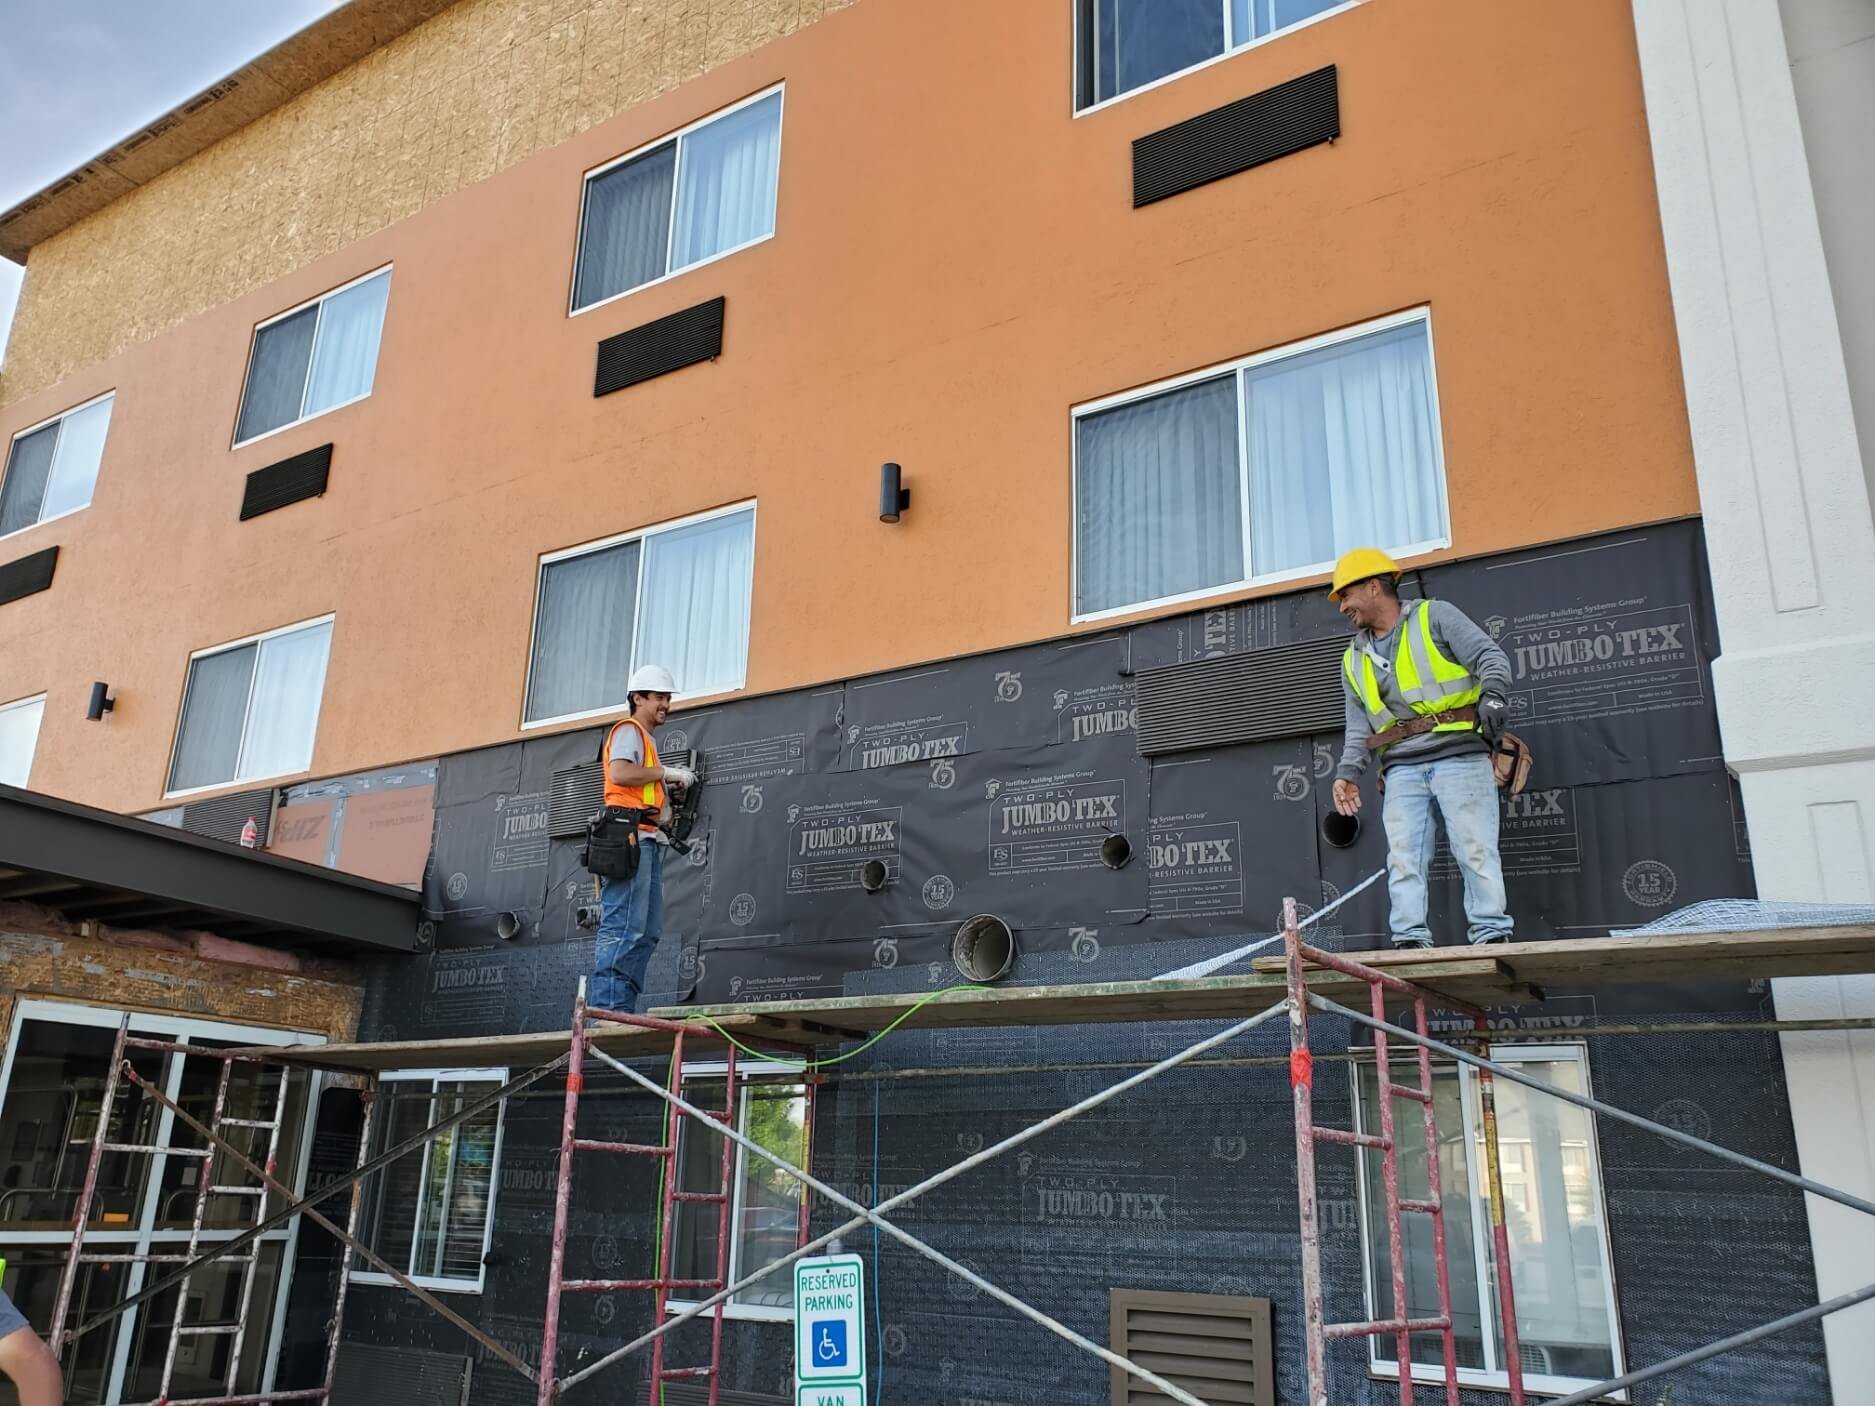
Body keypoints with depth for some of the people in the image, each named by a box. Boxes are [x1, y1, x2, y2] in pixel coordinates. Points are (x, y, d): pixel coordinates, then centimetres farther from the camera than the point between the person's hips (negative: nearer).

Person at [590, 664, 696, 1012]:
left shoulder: (644, 738, 30)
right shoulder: (628, 729, 1)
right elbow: (619, 773, -19)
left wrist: (673, 785, 14)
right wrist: (666, 772, -9)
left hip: (647, 841, 10)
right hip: (630, 834, -10)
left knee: (648, 931, 6)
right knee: (624, 927, -15)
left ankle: (623, 1009, 6)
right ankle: (607, 1009, -16)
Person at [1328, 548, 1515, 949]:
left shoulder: (1434, 616, 7)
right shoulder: (1355, 660, 22)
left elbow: (1490, 656, -2)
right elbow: (1358, 727, 18)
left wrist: (1493, 695, -21)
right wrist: (1348, 772, 5)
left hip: (1459, 755, -5)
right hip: (1402, 767, 5)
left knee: (1475, 849, -8)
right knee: (1403, 858, -4)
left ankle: (1493, 934, -4)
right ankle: (1411, 939, -4)